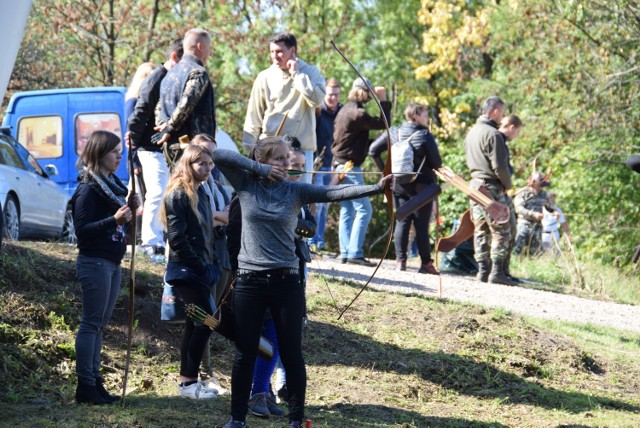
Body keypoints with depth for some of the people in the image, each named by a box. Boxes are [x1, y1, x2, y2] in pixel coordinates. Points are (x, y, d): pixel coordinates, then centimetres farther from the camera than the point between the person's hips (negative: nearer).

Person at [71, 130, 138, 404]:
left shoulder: (113, 184, 14)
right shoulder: (88, 189, -13)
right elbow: (82, 229, -18)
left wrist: (129, 210, 3)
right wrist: (114, 220, -27)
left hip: (112, 263, 9)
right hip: (94, 263, -9)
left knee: (99, 324, 11)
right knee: (91, 323, -7)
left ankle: (93, 381, 16)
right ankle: (85, 385, -5)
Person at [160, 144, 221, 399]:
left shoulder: (201, 194, 15)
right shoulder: (177, 196, -11)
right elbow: (177, 239, -17)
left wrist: (213, 266, 9)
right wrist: (200, 266, -16)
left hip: (202, 271, 9)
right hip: (185, 271, -9)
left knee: (194, 325, 9)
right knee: (206, 321, -14)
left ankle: (187, 382, 14)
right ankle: (189, 382, -10)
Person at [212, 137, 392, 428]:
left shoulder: (296, 191, 2)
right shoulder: (246, 184, 2)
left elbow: (336, 193, -10)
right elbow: (218, 155, -8)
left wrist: (377, 187, -24)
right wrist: (260, 169, -10)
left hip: (285, 281, 0)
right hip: (249, 281, 0)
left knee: (292, 353, 3)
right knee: (245, 352, 7)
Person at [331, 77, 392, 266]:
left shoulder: (345, 110, 14)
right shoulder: (357, 113, -16)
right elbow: (383, 123, -14)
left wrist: (371, 142, 10)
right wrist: (384, 100, -9)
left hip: (340, 165, 10)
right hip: (350, 166, -10)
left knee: (347, 211, 10)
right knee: (364, 209, -8)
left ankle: (345, 252, 9)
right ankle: (355, 252, -13)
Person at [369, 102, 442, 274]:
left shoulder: (394, 133, 2)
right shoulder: (425, 136, -11)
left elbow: (373, 150, 3)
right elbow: (437, 163, -11)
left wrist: (385, 170, 10)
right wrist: (432, 168, 12)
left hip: (399, 185, 4)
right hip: (421, 185, -4)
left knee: (402, 222, 8)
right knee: (421, 224, 2)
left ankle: (400, 260, 2)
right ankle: (426, 263, 6)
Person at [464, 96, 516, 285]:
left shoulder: (472, 133, 14)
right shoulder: (492, 134, -14)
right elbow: (499, 166, -17)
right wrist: (507, 185, -3)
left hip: (475, 184, 9)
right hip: (492, 187, -9)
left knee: (480, 230, 10)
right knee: (501, 230, -5)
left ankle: (482, 270, 9)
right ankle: (497, 270, -10)